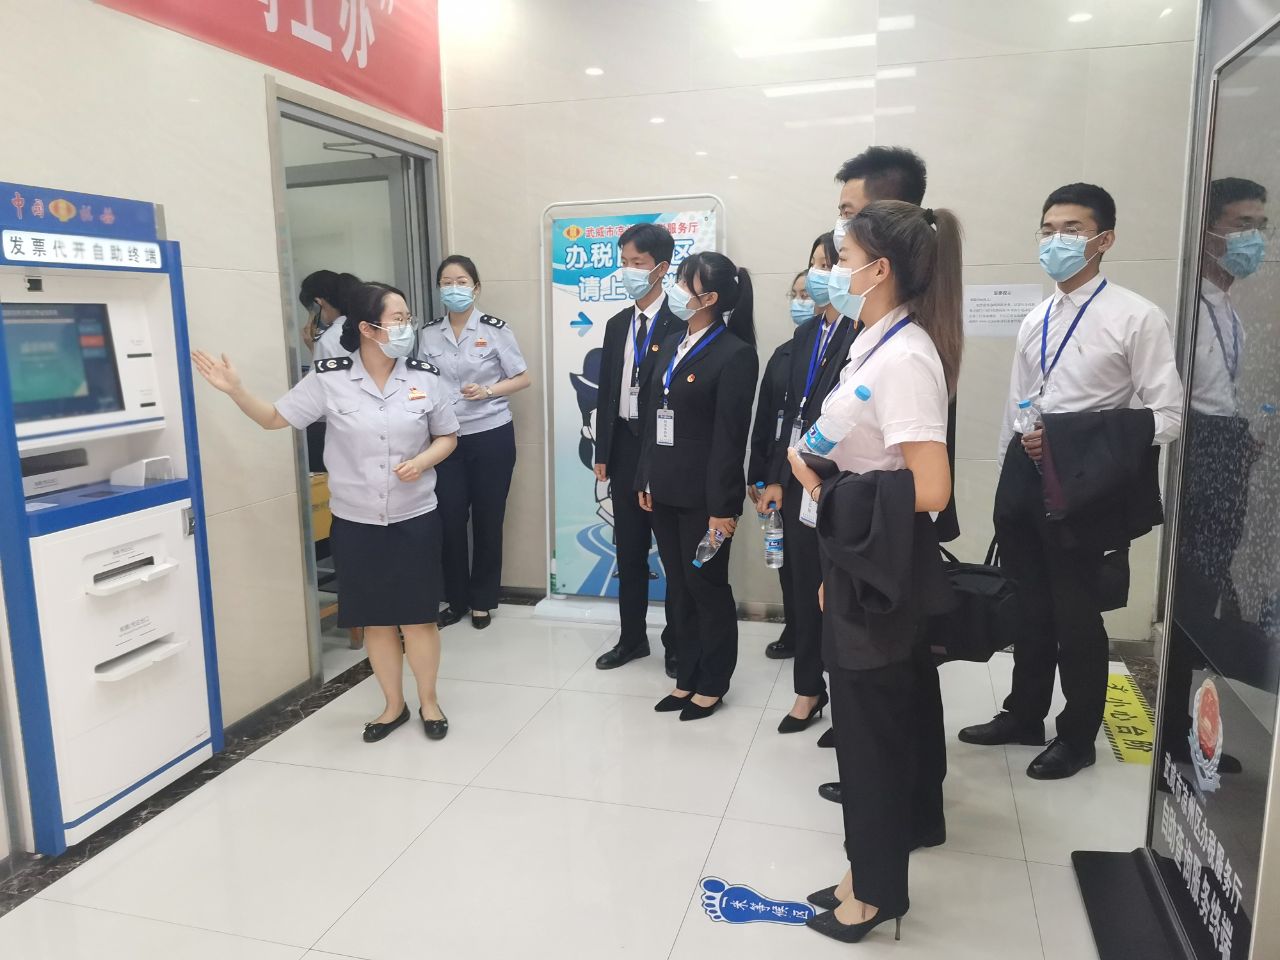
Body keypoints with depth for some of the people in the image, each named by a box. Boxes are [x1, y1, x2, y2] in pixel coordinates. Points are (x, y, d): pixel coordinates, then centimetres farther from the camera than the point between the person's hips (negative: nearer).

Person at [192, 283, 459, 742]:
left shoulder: (425, 377, -4)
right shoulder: (329, 378, -7)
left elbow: (447, 436, 6)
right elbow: (275, 418, 1)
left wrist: (422, 462, -13)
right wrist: (235, 390, -13)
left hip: (414, 518, 0)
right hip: (355, 522, 1)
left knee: (417, 615, 7)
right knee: (375, 619, 11)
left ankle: (429, 701, 28)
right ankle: (394, 705, 30)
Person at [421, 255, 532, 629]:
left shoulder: (494, 329, -6)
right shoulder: (429, 333, 4)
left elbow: (523, 378, -1)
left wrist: (487, 391, -16)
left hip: (491, 436, -2)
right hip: (447, 438, 2)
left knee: (487, 520, 7)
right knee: (450, 520, 3)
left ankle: (482, 601, 22)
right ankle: (456, 600, 20)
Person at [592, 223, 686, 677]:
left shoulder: (682, 324, -10)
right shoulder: (616, 325, 12)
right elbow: (606, 392, 13)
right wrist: (602, 452, 9)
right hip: (624, 449, 6)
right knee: (629, 550, 14)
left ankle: (677, 643, 22)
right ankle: (632, 638, 28)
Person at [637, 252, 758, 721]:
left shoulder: (734, 354, -13)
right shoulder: (673, 345, 10)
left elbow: (731, 436, -16)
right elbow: (655, 417, 12)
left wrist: (723, 506, -16)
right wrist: (645, 479, 11)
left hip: (703, 495, -7)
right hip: (665, 490, 7)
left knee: (708, 586, 7)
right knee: (678, 586, 15)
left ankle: (712, 685, 24)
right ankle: (687, 678, 30)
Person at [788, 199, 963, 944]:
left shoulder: (905, 357, -20)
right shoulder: (875, 348, 10)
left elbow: (930, 489, -27)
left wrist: (824, 489, -15)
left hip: (882, 571, -9)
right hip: (857, 561, 9)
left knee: (877, 732, 6)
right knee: (865, 726, 18)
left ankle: (878, 893, 26)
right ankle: (870, 874, 35)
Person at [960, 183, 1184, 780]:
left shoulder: (1137, 318, -9)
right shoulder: (1034, 321, 12)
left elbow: (1167, 416, -13)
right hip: (1022, 473, 6)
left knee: (1075, 612, 6)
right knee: (1029, 604, 17)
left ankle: (1077, 736, 27)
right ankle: (1024, 715, 36)